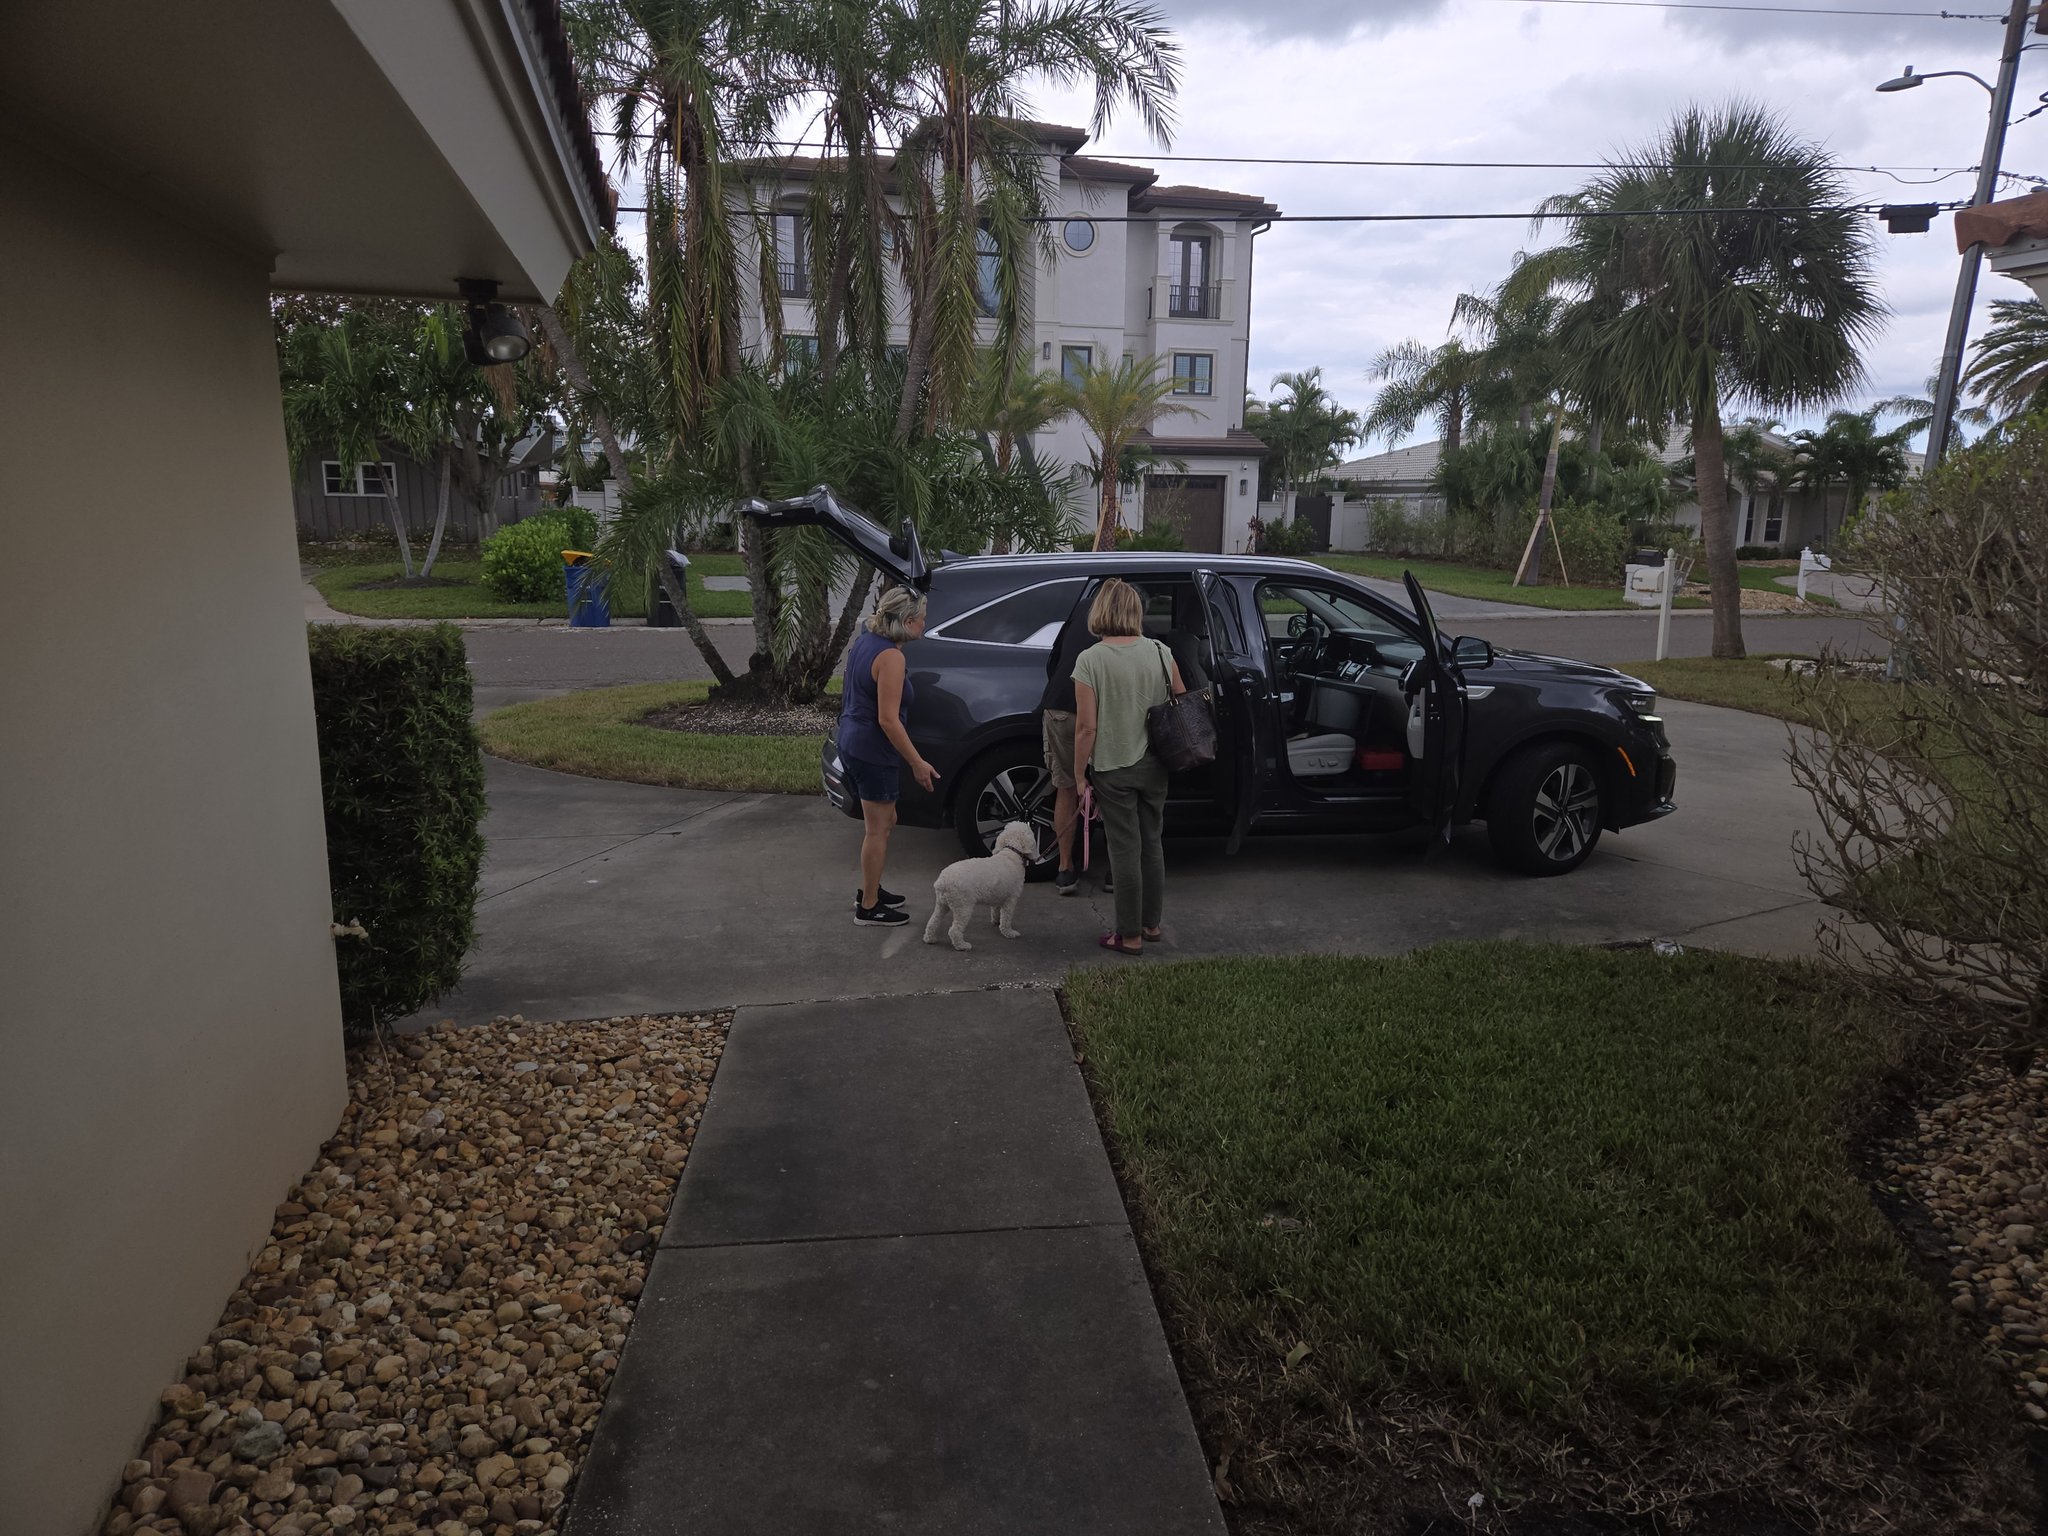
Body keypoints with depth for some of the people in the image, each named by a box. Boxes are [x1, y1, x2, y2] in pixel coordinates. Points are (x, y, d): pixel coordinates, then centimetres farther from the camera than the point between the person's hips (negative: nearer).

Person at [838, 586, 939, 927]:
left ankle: (870, 890, 32)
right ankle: (868, 908, 12)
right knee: (877, 829, 2)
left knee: (884, 821, 21)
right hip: (874, 751, -10)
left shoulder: (864, 640, 7)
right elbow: (888, 720, -23)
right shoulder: (890, 656, -21)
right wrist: (917, 763, -18)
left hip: (851, 742, 10)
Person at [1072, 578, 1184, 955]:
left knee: (1125, 850, 4)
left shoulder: (1090, 660, -15)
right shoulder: (1160, 653, -2)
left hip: (1113, 769, -4)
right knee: (1151, 843, 18)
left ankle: (1130, 936, 13)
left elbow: (1087, 727, -15)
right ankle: (1152, 924, 29)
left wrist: (1080, 774, -5)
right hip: (1154, 766, 4)